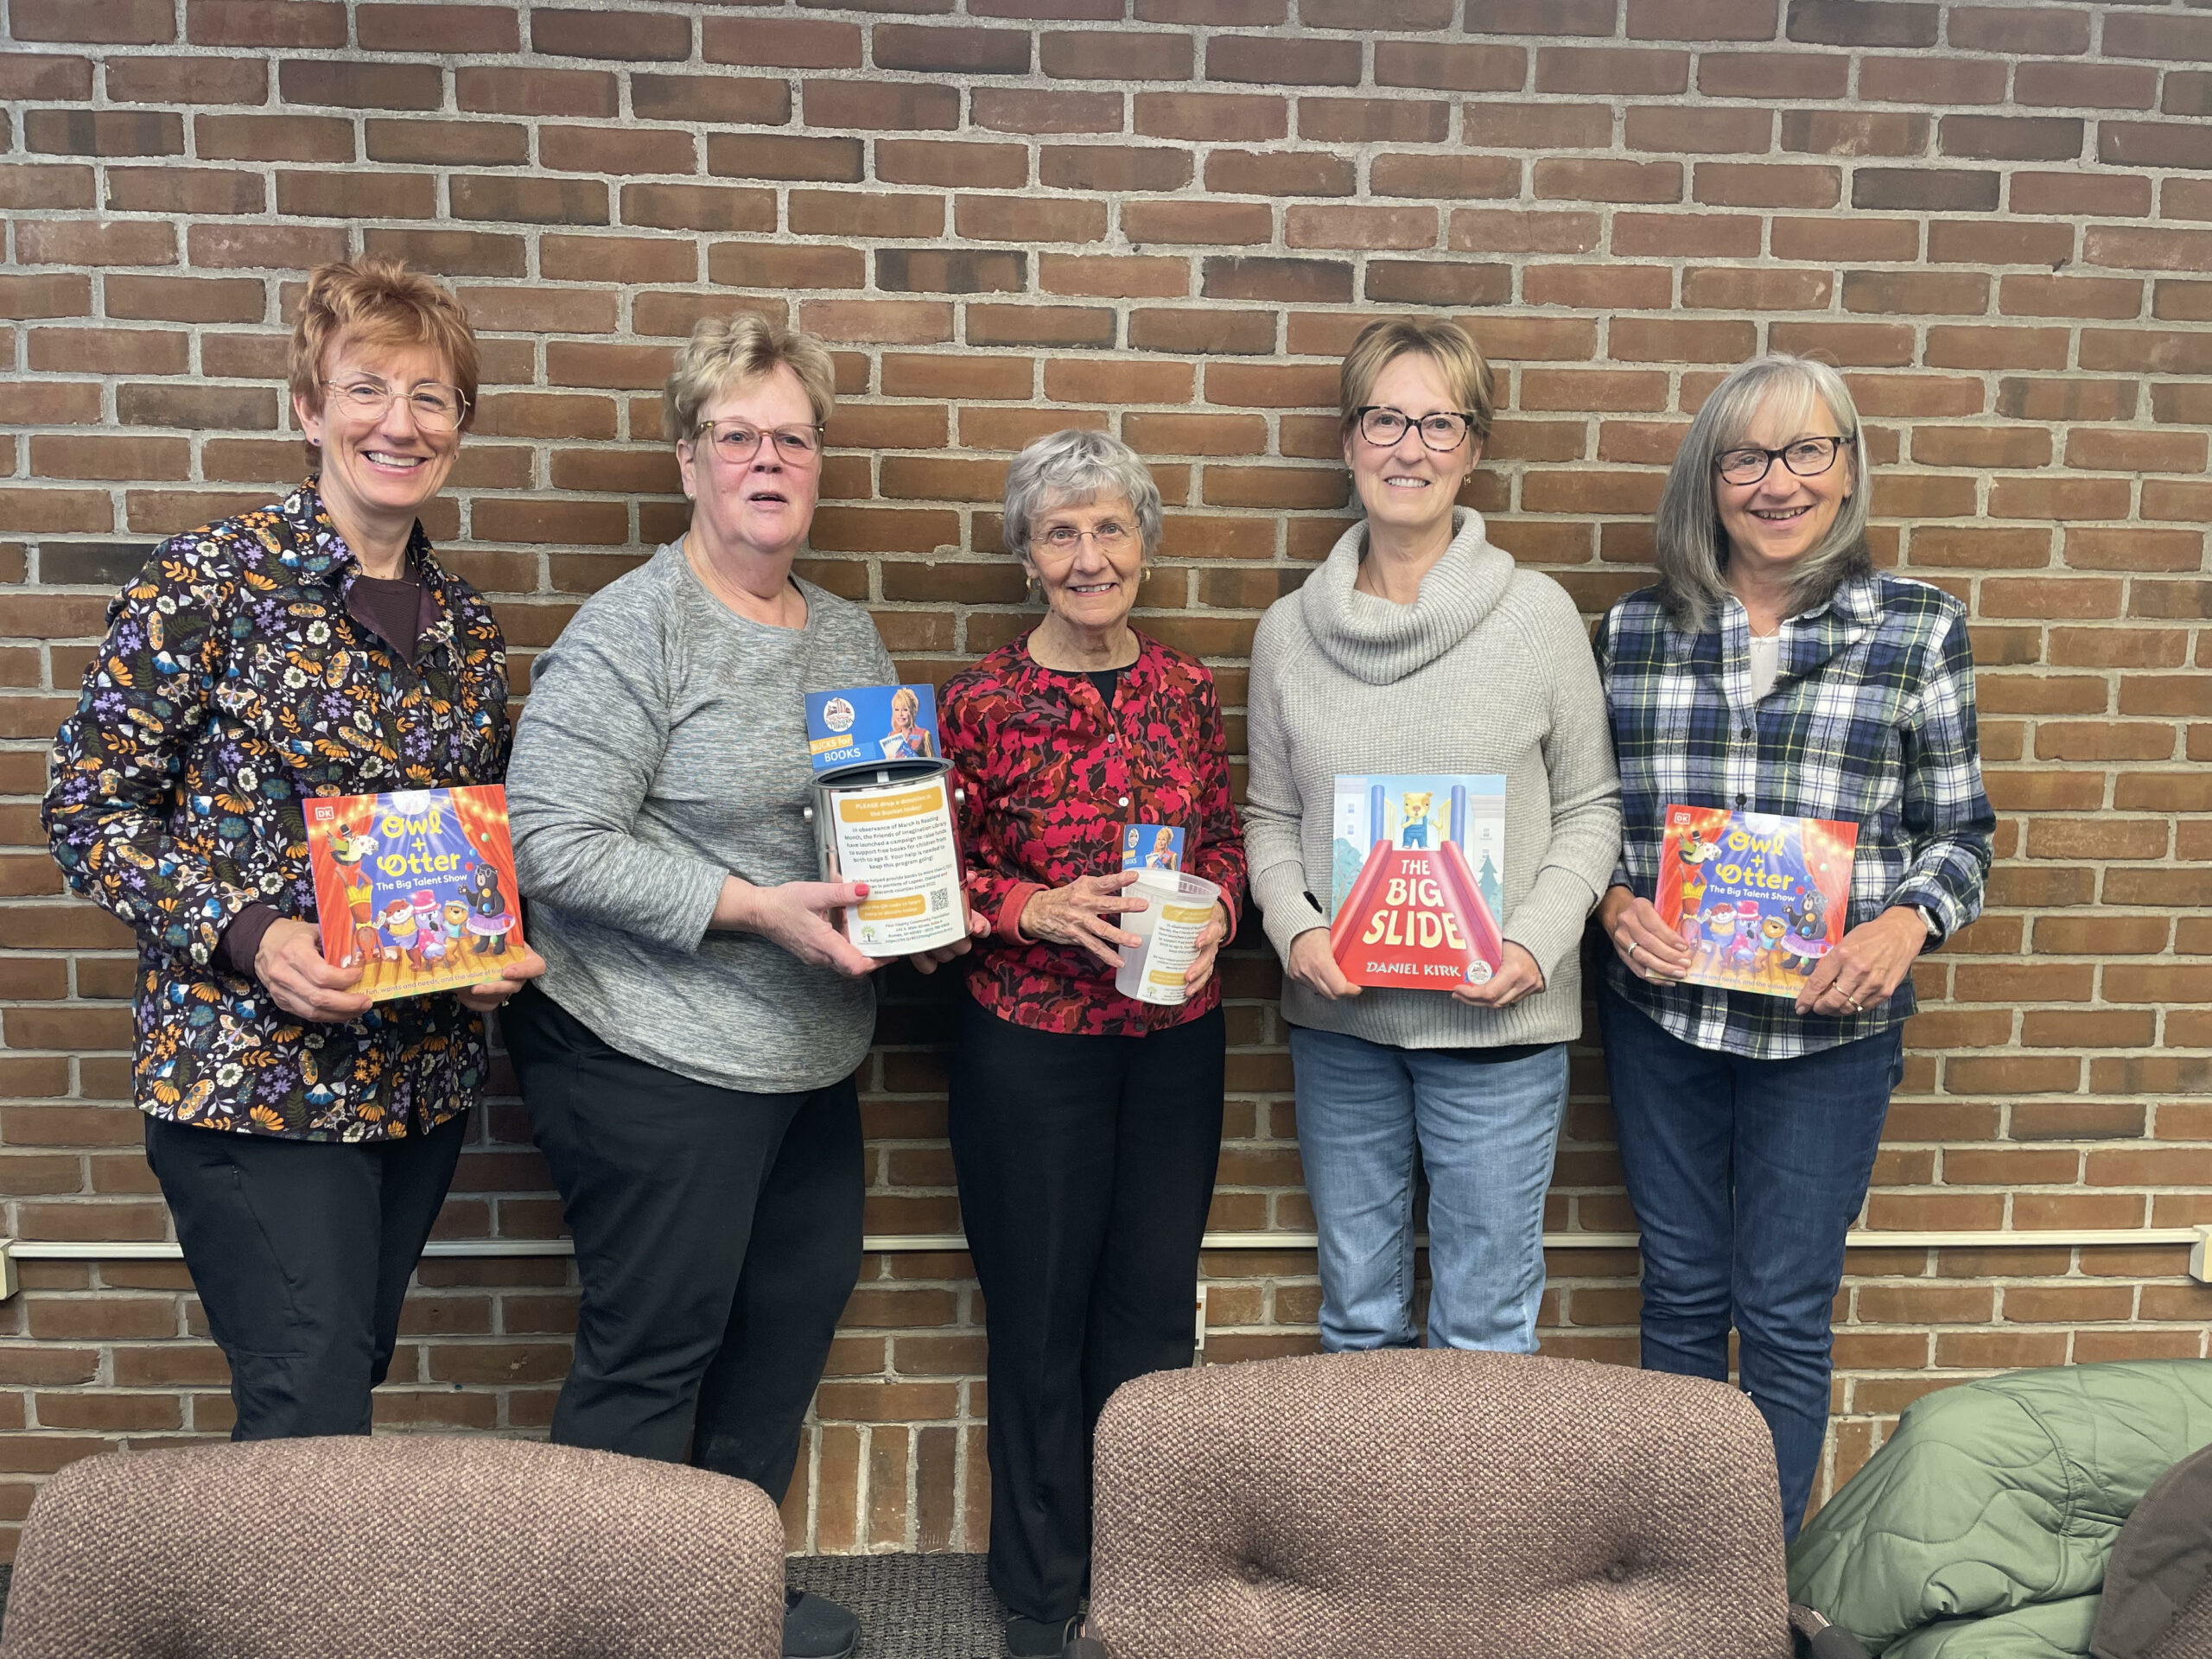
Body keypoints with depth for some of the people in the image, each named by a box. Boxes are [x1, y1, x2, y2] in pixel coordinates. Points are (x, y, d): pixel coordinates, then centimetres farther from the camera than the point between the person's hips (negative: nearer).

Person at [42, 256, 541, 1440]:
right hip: (251, 1078, -5)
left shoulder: (468, 628, 8)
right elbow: (88, 810, -7)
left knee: (349, 1385, 17)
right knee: (310, 1428, -4)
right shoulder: (210, 580, -9)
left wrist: (502, 948, -1)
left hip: (422, 1080, 6)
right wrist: (246, 936, -20)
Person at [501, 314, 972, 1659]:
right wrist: (756, 908, -23)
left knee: (794, 1320, 16)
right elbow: (556, 845, -18)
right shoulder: (632, 628, -12)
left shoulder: (850, 635, 12)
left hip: (813, 1056, 8)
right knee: (654, 1348, 2)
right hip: (656, 1058, -8)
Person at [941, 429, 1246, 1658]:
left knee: (1155, 1311, 14)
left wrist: (1213, 906, -8)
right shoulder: (983, 703, -7)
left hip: (1178, 1040, 3)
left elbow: (1228, 839, 12)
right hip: (1031, 1043, -3)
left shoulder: (1190, 690, 4)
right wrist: (1041, 910, -19)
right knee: (1041, 1317, 10)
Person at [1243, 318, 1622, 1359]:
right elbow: (1270, 815, 9)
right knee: (1358, 1314, 18)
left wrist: (1537, 941, -13)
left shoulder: (1537, 613, -4)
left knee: (1485, 1330, 9)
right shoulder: (1291, 629, 3)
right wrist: (1295, 928, -9)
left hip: (1497, 1023, -2)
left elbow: (1591, 806, 1)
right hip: (1338, 1020, 3)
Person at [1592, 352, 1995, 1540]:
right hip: (1660, 1014, 2)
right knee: (1680, 1294, 14)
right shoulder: (1635, 629, 4)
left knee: (1782, 1309, 5)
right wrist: (1616, 906, -9)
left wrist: (1902, 929, -16)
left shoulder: (1919, 628, -1)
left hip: (1828, 1029, -2)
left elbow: (1959, 831, 3)